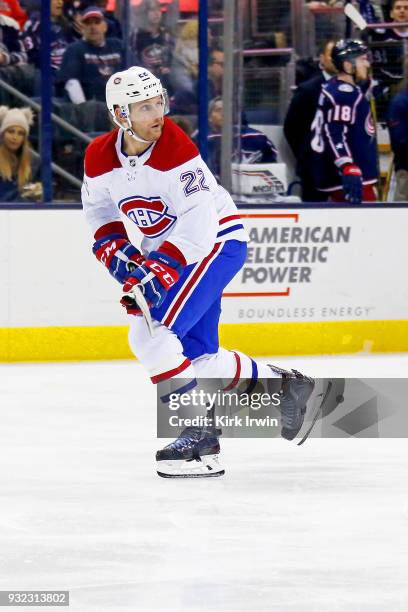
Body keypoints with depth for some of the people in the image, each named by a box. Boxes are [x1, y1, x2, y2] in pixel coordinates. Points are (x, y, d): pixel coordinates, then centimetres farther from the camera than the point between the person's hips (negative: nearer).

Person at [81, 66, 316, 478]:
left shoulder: (177, 150, -26)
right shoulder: (99, 157, -7)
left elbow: (198, 226, -29)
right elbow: (98, 207, 12)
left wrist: (161, 270, -34)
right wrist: (113, 248, -6)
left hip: (216, 241, -8)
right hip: (167, 250, 8)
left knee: (152, 334, -21)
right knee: (196, 354, 9)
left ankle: (198, 432, -15)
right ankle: (280, 383, 28)